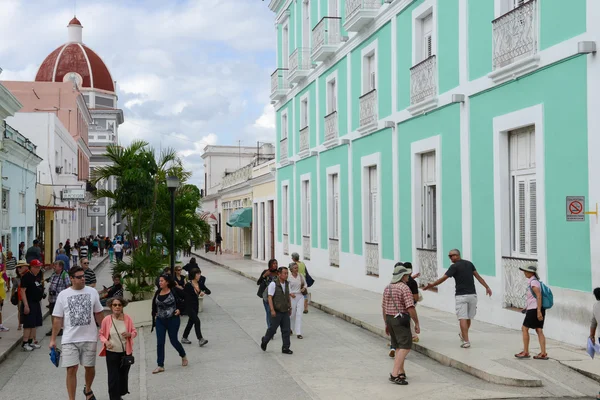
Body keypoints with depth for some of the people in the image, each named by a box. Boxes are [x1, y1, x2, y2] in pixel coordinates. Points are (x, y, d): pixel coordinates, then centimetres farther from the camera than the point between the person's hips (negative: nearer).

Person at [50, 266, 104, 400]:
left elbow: (98, 314, 10)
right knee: (71, 369, -4)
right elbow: (57, 319, 2)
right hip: (70, 339, -1)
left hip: (89, 338, 1)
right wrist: (53, 339, 1)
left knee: (90, 368, 11)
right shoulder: (63, 295, -2)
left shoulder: (92, 292, 2)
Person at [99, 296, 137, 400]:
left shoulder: (127, 318, -4)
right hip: (112, 353, -2)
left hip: (126, 352, 2)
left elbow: (134, 332, 6)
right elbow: (101, 334, 3)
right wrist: (106, 341, -16)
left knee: (124, 375, 12)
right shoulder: (106, 320, -9)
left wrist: (129, 334, -16)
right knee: (113, 377, -4)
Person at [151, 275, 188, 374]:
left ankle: (183, 356, 35)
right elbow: (154, 305, 17)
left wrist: (179, 310, -15)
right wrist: (155, 314, 7)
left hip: (173, 320, -4)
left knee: (174, 341, 7)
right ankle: (160, 366, 7)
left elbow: (181, 302, -1)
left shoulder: (174, 292, -11)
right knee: (160, 343, 0)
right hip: (160, 321, 4)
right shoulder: (158, 293, 3)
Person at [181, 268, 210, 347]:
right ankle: (200, 339, -15)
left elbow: (209, 291, -4)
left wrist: (203, 291, -23)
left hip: (195, 305, 7)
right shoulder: (188, 285, -17)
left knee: (191, 322, 15)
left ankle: (184, 338, 30)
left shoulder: (200, 284, 0)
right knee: (197, 321, -16)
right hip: (188, 306, -7)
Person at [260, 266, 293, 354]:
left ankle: (285, 348, 9)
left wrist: (290, 308, 16)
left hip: (285, 312, 5)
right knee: (272, 329, 6)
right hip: (276, 312, -5)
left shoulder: (287, 284, 6)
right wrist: (272, 310, -21)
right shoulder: (273, 284, -14)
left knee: (286, 330, 3)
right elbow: (270, 298, -15)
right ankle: (264, 341, 31)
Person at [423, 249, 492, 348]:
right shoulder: (469, 263, 9)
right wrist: (487, 287, 5)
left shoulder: (454, 266, -8)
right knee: (468, 318, 17)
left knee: (462, 318, -5)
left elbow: (443, 278, -11)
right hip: (472, 295, 6)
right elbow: (478, 276, 5)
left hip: (461, 295, -6)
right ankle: (463, 335, 36)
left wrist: (431, 285, -5)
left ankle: (466, 341, -12)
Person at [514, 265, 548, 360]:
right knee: (539, 330, 6)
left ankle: (525, 352, 5)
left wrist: (538, 311, -24)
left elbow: (539, 296, -21)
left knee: (525, 328, 0)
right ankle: (543, 353, 3)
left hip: (534, 309, -9)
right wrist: (527, 307, 26)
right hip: (535, 309, 9)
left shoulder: (533, 282, -13)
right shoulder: (534, 281, 15)